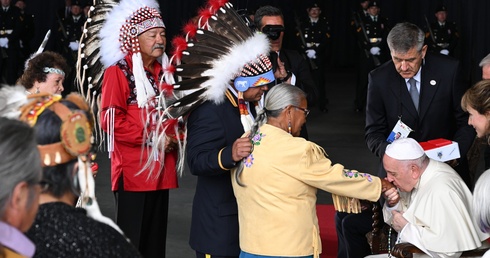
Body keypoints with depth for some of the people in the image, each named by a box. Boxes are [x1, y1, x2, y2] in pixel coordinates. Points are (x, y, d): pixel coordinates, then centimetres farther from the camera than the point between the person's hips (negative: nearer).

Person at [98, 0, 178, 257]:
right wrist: (150, 138, -18)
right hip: (133, 170, -7)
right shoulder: (118, 72, -8)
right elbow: (111, 120, -16)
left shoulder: (164, 73, 13)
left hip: (161, 169, 7)